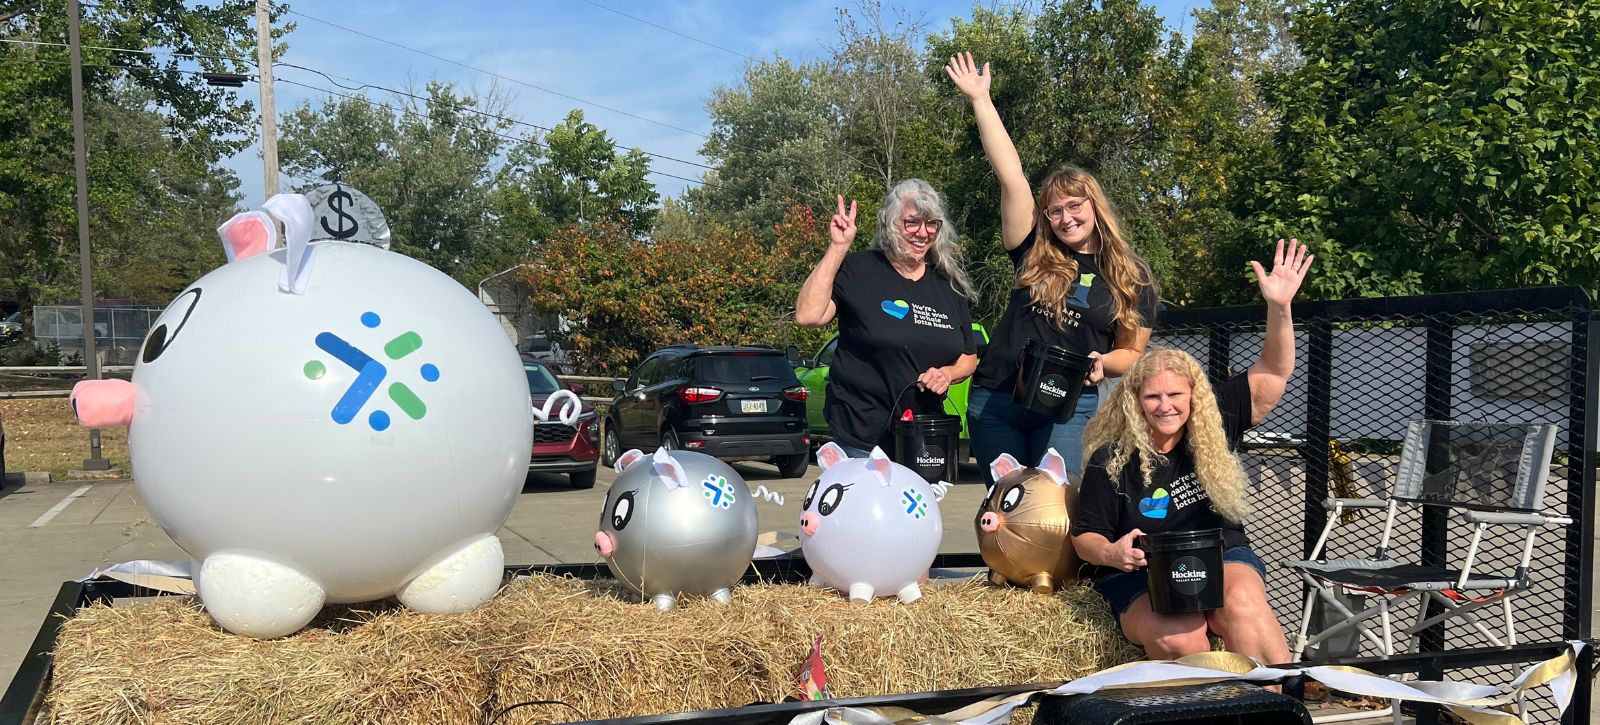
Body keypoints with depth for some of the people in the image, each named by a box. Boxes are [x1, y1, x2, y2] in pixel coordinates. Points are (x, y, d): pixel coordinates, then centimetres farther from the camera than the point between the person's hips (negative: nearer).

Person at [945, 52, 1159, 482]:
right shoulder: (1034, 255, 4)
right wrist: (980, 99, 0)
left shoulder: (1132, 277, 6)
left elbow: (1132, 352, 10)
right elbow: (1010, 176, 1)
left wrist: (1102, 362, -14)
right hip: (995, 401, 2)